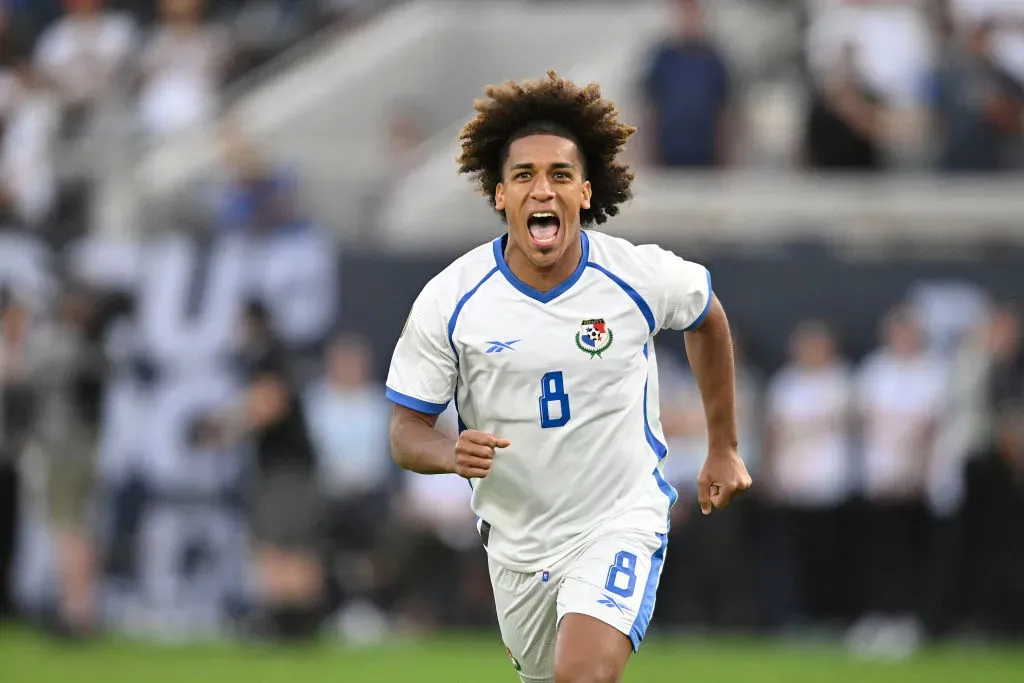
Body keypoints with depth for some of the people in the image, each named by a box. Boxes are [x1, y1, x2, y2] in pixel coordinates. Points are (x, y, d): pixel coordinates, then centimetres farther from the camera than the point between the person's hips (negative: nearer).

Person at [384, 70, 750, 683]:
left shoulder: (640, 277, -13)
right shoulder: (450, 299, -13)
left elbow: (707, 317, 11)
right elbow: (406, 431, -5)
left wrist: (724, 449, 16)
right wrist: (452, 454, -29)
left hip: (623, 522, -3)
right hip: (517, 538, 3)